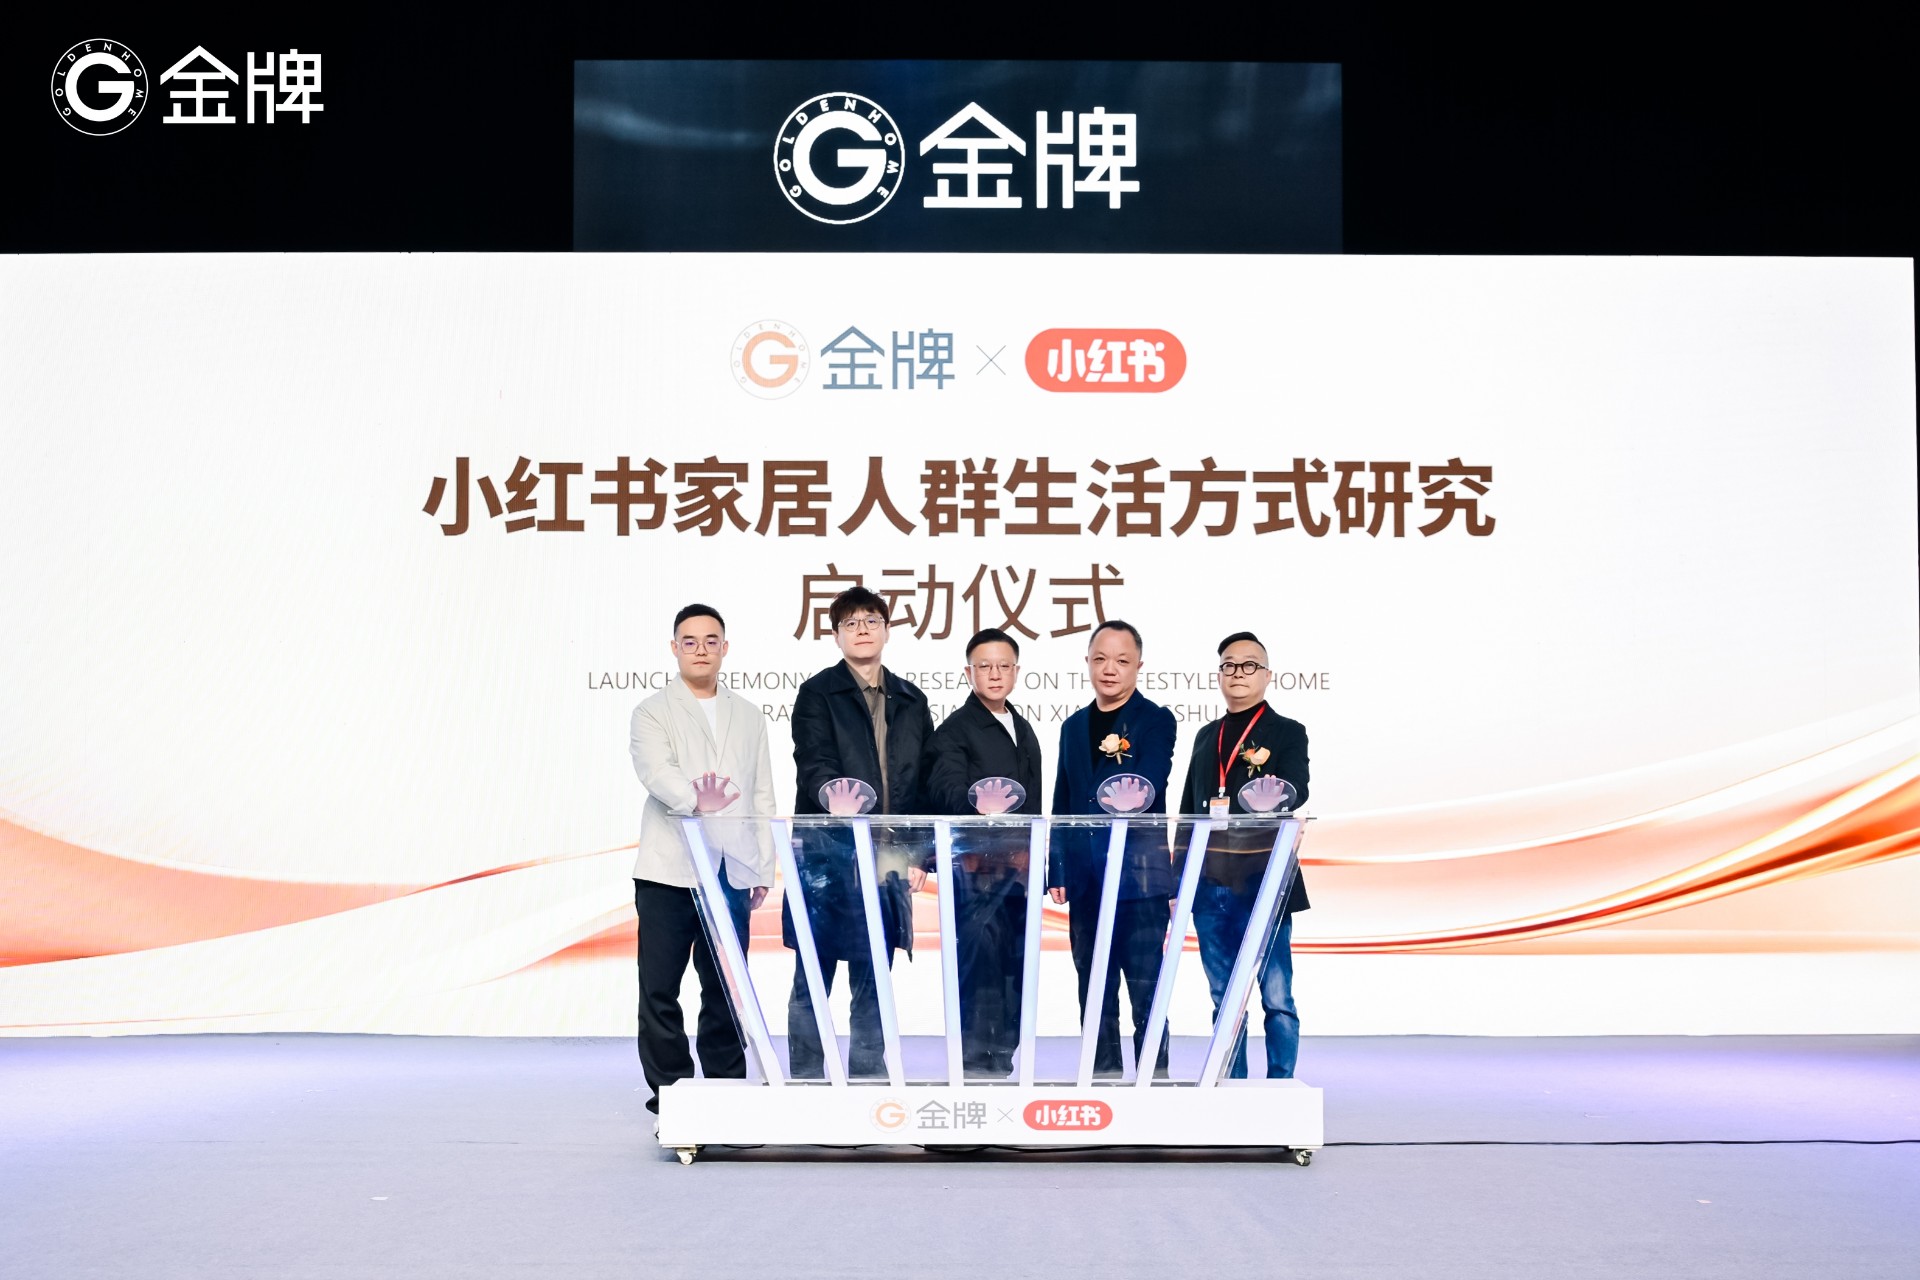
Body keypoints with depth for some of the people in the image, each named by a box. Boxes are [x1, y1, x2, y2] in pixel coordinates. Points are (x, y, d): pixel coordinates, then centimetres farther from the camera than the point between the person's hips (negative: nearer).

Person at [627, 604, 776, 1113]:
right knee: (661, 990, -2)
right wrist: (696, 799, -36)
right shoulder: (652, 713, 5)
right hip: (669, 872, -3)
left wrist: (763, 870, 8)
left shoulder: (749, 718, 17)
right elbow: (657, 772, -15)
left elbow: (762, 798, 15)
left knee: (726, 990, 4)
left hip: (732, 874, 3)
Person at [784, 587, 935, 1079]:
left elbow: (925, 783, 14)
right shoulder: (817, 694, 1)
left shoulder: (912, 701, 14)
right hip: (828, 858, -4)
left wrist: (921, 853, 5)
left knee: (874, 982, 9)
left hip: (890, 862, 4)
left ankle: (868, 1080, 15)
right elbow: (816, 770, -11)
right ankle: (806, 1081, 7)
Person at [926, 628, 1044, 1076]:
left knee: (1015, 969, 7)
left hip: (1017, 871, 7)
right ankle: (977, 1064, -8)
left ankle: (1002, 1060, 14)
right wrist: (978, 803, -40)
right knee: (982, 967, -12)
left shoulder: (1023, 731, 20)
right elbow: (945, 790, -19)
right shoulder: (955, 730, -3)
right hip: (975, 872, -7)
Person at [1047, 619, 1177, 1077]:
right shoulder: (1074, 726, 16)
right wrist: (1057, 869, 10)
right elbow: (1062, 803, 16)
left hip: (1139, 874, -5)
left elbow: (1147, 787, -14)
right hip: (1085, 878, 5)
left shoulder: (1156, 721, 0)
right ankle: (1102, 1078, 17)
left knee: (1145, 988, -4)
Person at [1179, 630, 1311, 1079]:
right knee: (1225, 999, 7)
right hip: (1210, 884, 5)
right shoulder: (1207, 736, 20)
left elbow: (1295, 793, -12)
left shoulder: (1288, 733, 5)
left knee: (1276, 997, -5)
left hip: (1262, 881, -5)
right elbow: (1188, 808, 18)